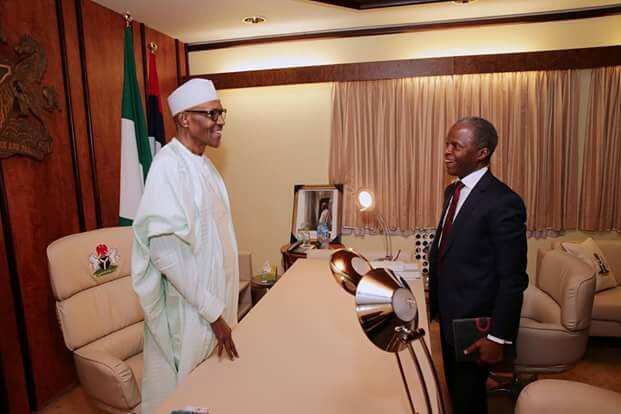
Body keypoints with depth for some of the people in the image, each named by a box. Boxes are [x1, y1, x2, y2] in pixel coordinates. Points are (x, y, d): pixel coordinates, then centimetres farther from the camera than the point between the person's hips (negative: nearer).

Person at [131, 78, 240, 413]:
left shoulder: (202, 164, 6)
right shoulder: (169, 165, -20)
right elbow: (164, 251, -26)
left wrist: (220, 308, 15)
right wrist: (212, 310, -22)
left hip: (211, 296, 8)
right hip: (186, 305, -8)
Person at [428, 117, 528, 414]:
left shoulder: (503, 202, -22)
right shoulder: (452, 191, 4)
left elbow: (512, 278, -20)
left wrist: (499, 337, -16)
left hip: (474, 320, -7)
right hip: (448, 312, 8)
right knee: (454, 386, 26)